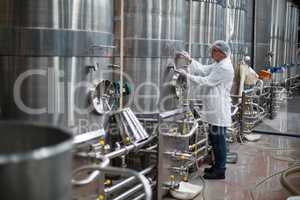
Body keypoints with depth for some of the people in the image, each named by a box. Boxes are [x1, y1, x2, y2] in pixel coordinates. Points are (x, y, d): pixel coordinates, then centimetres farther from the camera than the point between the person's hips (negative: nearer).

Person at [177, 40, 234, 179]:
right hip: (215, 110, 10)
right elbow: (203, 70, 16)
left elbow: (207, 81, -20)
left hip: (219, 110, -10)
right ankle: (217, 166, 29)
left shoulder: (225, 68, -16)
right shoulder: (218, 65, 15)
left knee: (219, 140, -2)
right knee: (214, 138, 17)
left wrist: (187, 75, -18)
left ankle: (220, 171, 7)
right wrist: (190, 60, 11)